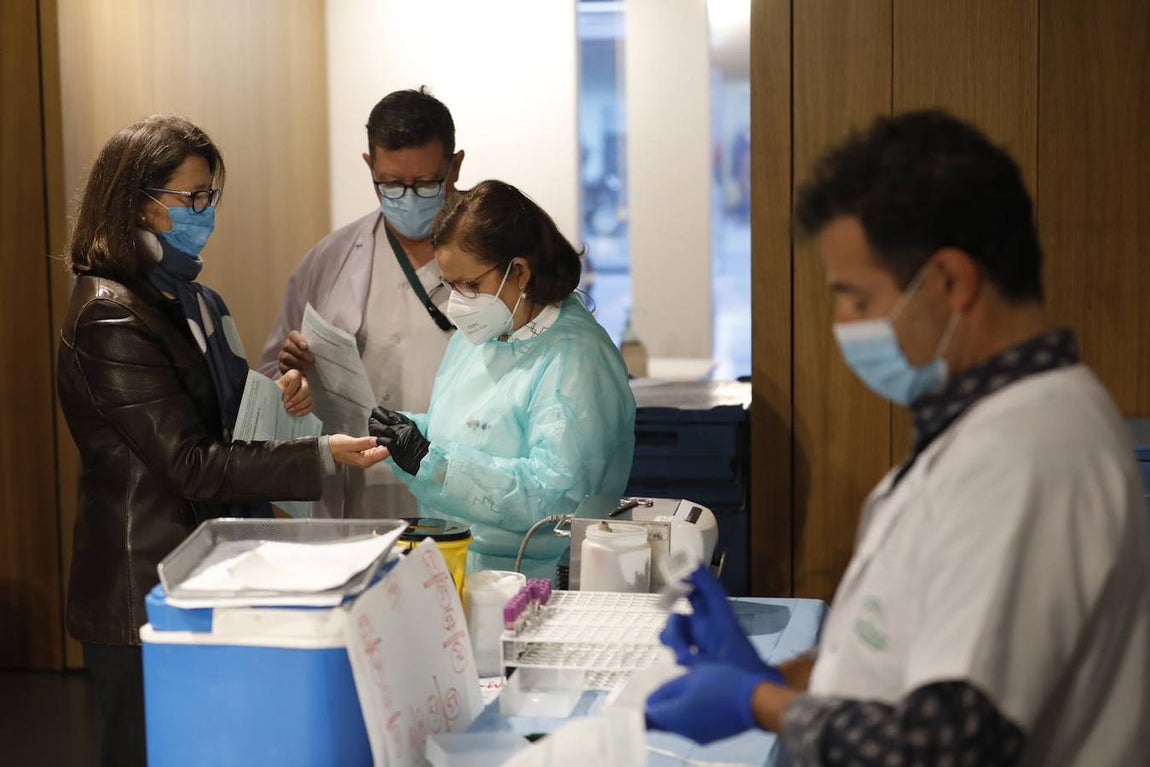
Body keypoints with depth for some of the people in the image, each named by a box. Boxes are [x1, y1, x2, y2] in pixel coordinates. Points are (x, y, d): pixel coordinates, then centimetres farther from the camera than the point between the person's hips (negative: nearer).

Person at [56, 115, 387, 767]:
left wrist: (274, 400, -2)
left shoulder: (187, 297, 11)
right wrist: (322, 457, -23)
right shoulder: (109, 315, -17)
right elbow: (190, 464, -20)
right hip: (145, 588, -8)